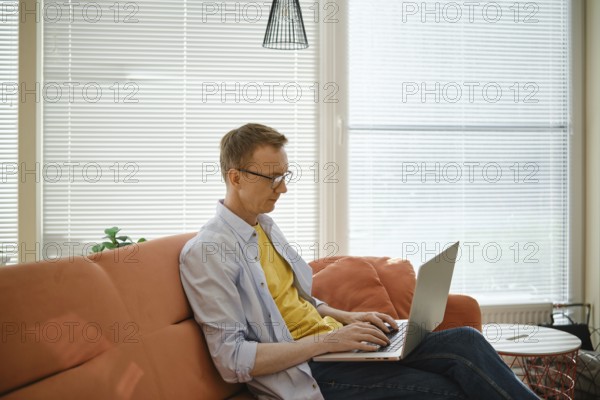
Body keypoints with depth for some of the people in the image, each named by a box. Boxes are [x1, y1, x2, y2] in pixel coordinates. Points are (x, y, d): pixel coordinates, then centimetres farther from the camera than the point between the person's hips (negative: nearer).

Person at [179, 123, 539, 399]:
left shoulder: (266, 227, 16)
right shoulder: (206, 252, -11)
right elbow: (232, 359, -18)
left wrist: (347, 318, 8)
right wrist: (326, 340, -20)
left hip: (332, 343, 8)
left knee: (465, 342, -14)